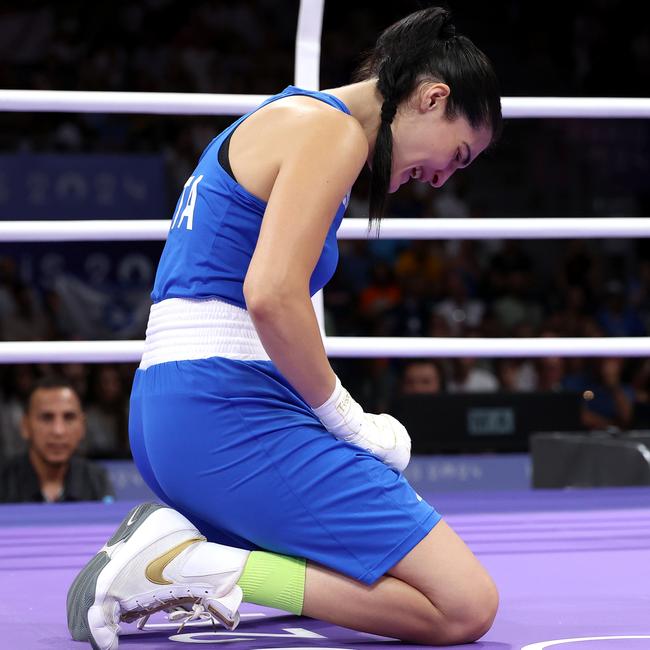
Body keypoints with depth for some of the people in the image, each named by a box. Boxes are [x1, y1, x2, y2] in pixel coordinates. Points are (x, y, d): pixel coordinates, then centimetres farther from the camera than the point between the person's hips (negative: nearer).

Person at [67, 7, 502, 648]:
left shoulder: (289, 116, 23)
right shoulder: (331, 130, -8)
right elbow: (272, 296, -22)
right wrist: (348, 421, -8)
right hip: (228, 409, -10)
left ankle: (177, 547, 2)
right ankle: (196, 569, -14)